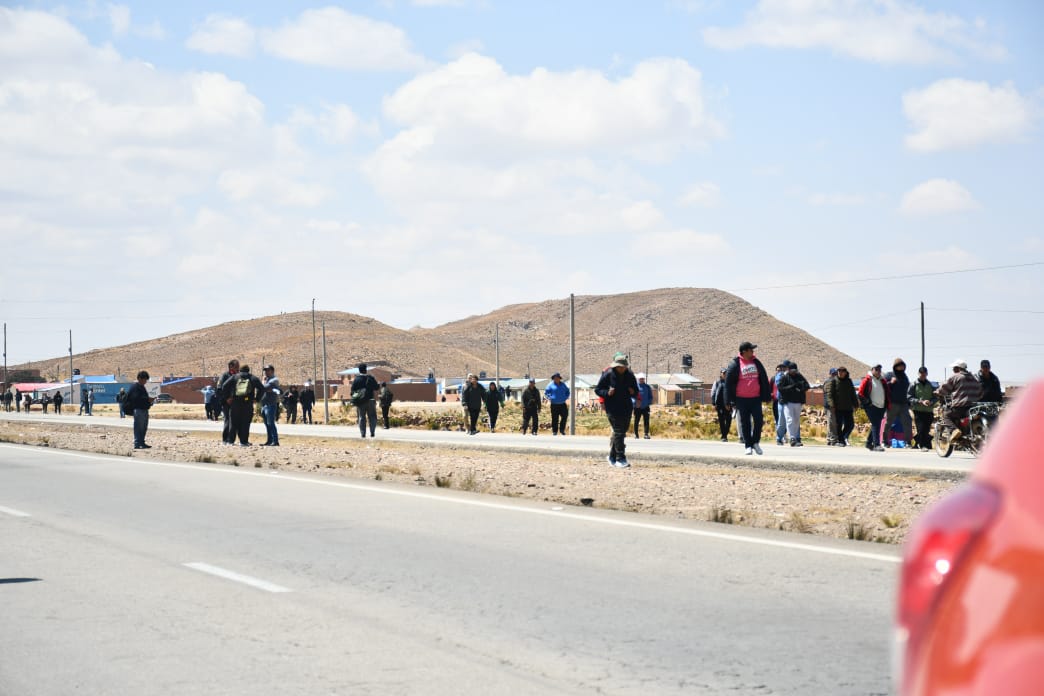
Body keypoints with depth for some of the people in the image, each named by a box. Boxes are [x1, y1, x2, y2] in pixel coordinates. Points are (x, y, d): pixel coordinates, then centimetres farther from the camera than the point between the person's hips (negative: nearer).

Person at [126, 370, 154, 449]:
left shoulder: (142, 387, 21)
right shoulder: (135, 387, -10)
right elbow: (136, 398, -21)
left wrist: (149, 400, 10)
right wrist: (147, 399, -22)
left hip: (144, 410, 10)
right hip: (138, 409, -10)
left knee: (144, 428, 13)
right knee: (138, 427, -10)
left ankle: (142, 443, 19)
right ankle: (137, 444, -9)